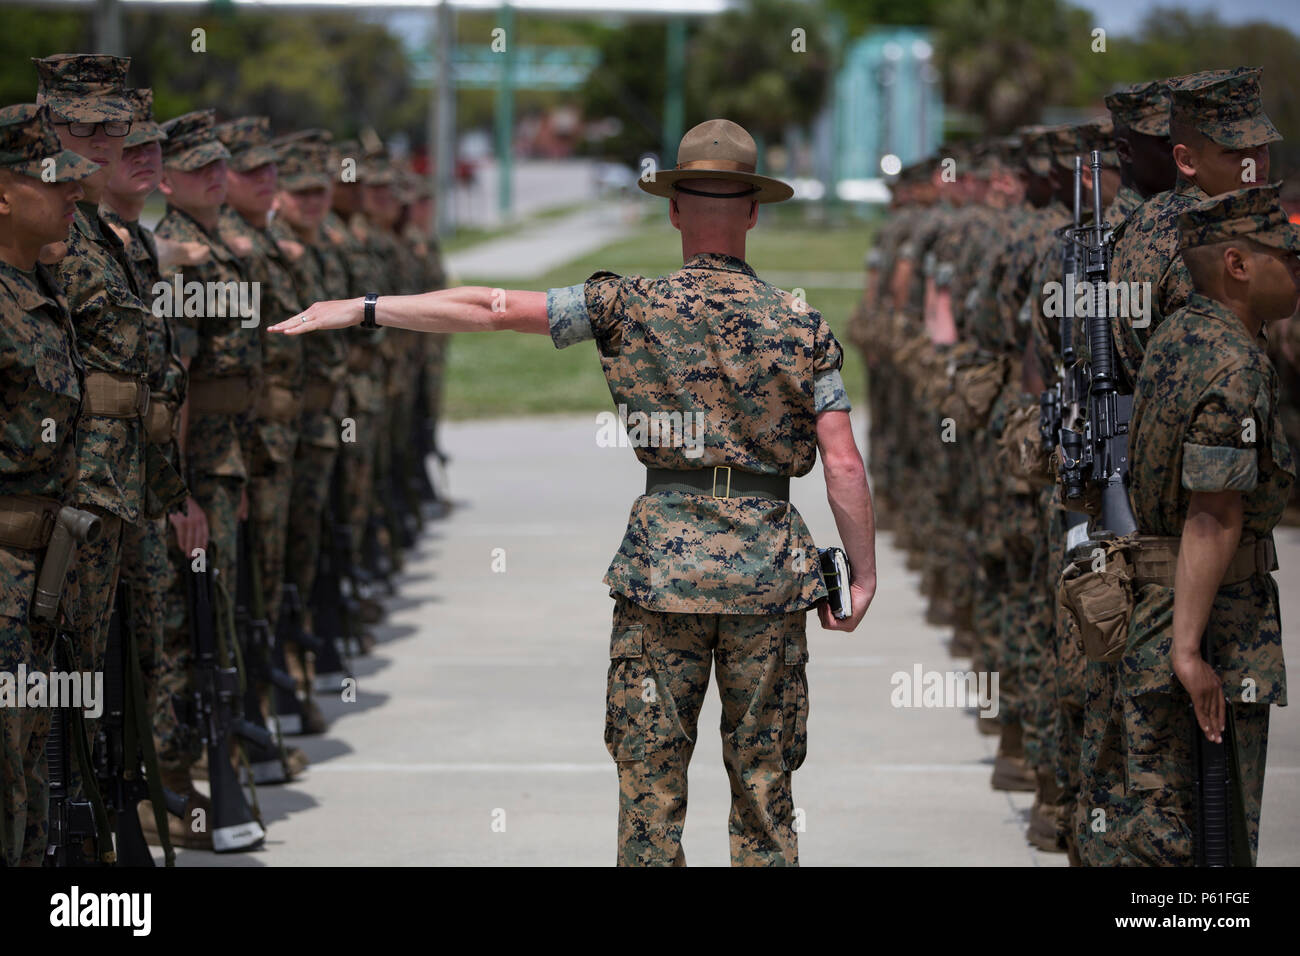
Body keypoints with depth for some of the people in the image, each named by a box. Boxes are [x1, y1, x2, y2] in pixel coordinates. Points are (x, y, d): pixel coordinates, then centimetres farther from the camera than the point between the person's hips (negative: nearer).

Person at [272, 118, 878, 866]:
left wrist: (359, 309, 3)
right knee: (763, 784, 8)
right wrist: (865, 574, 5)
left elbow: (489, 310, -4)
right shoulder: (801, 326, 0)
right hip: (770, 576, 1)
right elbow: (844, 464, -4)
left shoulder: (631, 306, -3)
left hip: (663, 564, -1)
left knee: (651, 781, 5)